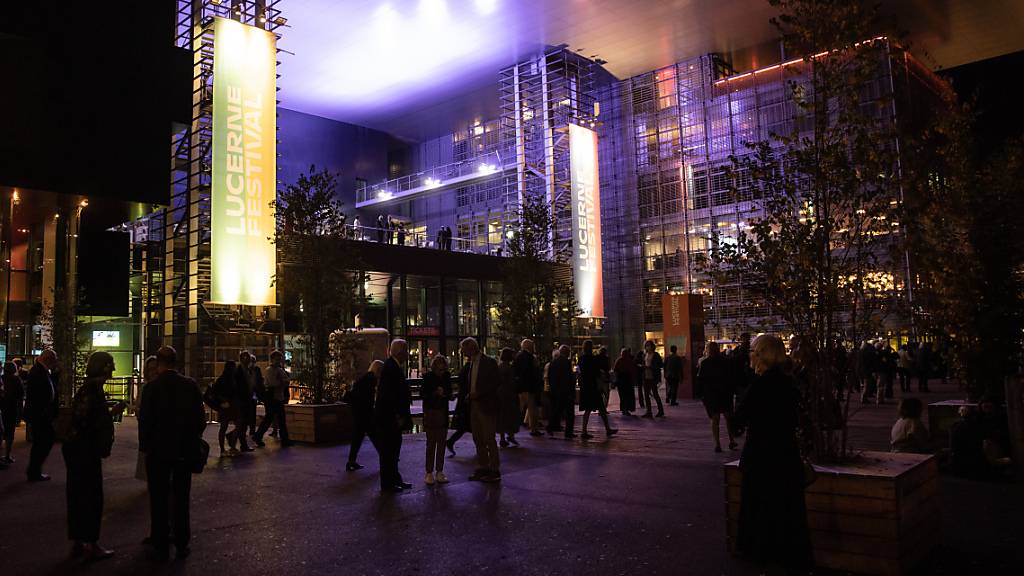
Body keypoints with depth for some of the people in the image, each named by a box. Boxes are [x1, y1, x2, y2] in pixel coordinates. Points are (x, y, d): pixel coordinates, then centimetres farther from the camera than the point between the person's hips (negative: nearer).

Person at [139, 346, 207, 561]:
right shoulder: (190, 385, -6)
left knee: (159, 499, 9)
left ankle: (160, 546, 15)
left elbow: (145, 421, -9)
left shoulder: (152, 388, -13)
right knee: (181, 498, 13)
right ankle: (182, 545, 19)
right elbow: (201, 418, -2)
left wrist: (145, 446, 4)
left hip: (158, 451, -2)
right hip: (185, 451, 3)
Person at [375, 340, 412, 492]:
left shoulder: (394, 366, 13)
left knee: (393, 450, 17)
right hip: (388, 417, -10)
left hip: (393, 417, 10)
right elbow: (389, 394, -23)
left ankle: (395, 479, 26)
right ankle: (387, 484, 6)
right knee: (388, 451, -1)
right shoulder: (390, 368, -18)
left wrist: (403, 416, 17)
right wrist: (399, 416, -19)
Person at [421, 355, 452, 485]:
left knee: (441, 444, 6)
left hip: (443, 412, 4)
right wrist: (435, 393, -20)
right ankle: (429, 473, 4)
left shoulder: (446, 377, 5)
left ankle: (440, 472, 12)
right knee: (431, 444, -3)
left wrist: (446, 394, -7)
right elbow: (422, 395, -7)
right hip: (430, 412, -4)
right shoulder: (428, 377, -7)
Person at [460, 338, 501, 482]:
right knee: (478, 439, 12)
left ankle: (494, 470, 4)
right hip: (474, 405, 8)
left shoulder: (489, 362, -10)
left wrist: (478, 393, -17)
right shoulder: (470, 363, 13)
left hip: (486, 405, -8)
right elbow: (462, 380, 15)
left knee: (489, 439, -4)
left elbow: (496, 382, -15)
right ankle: (482, 467, 21)